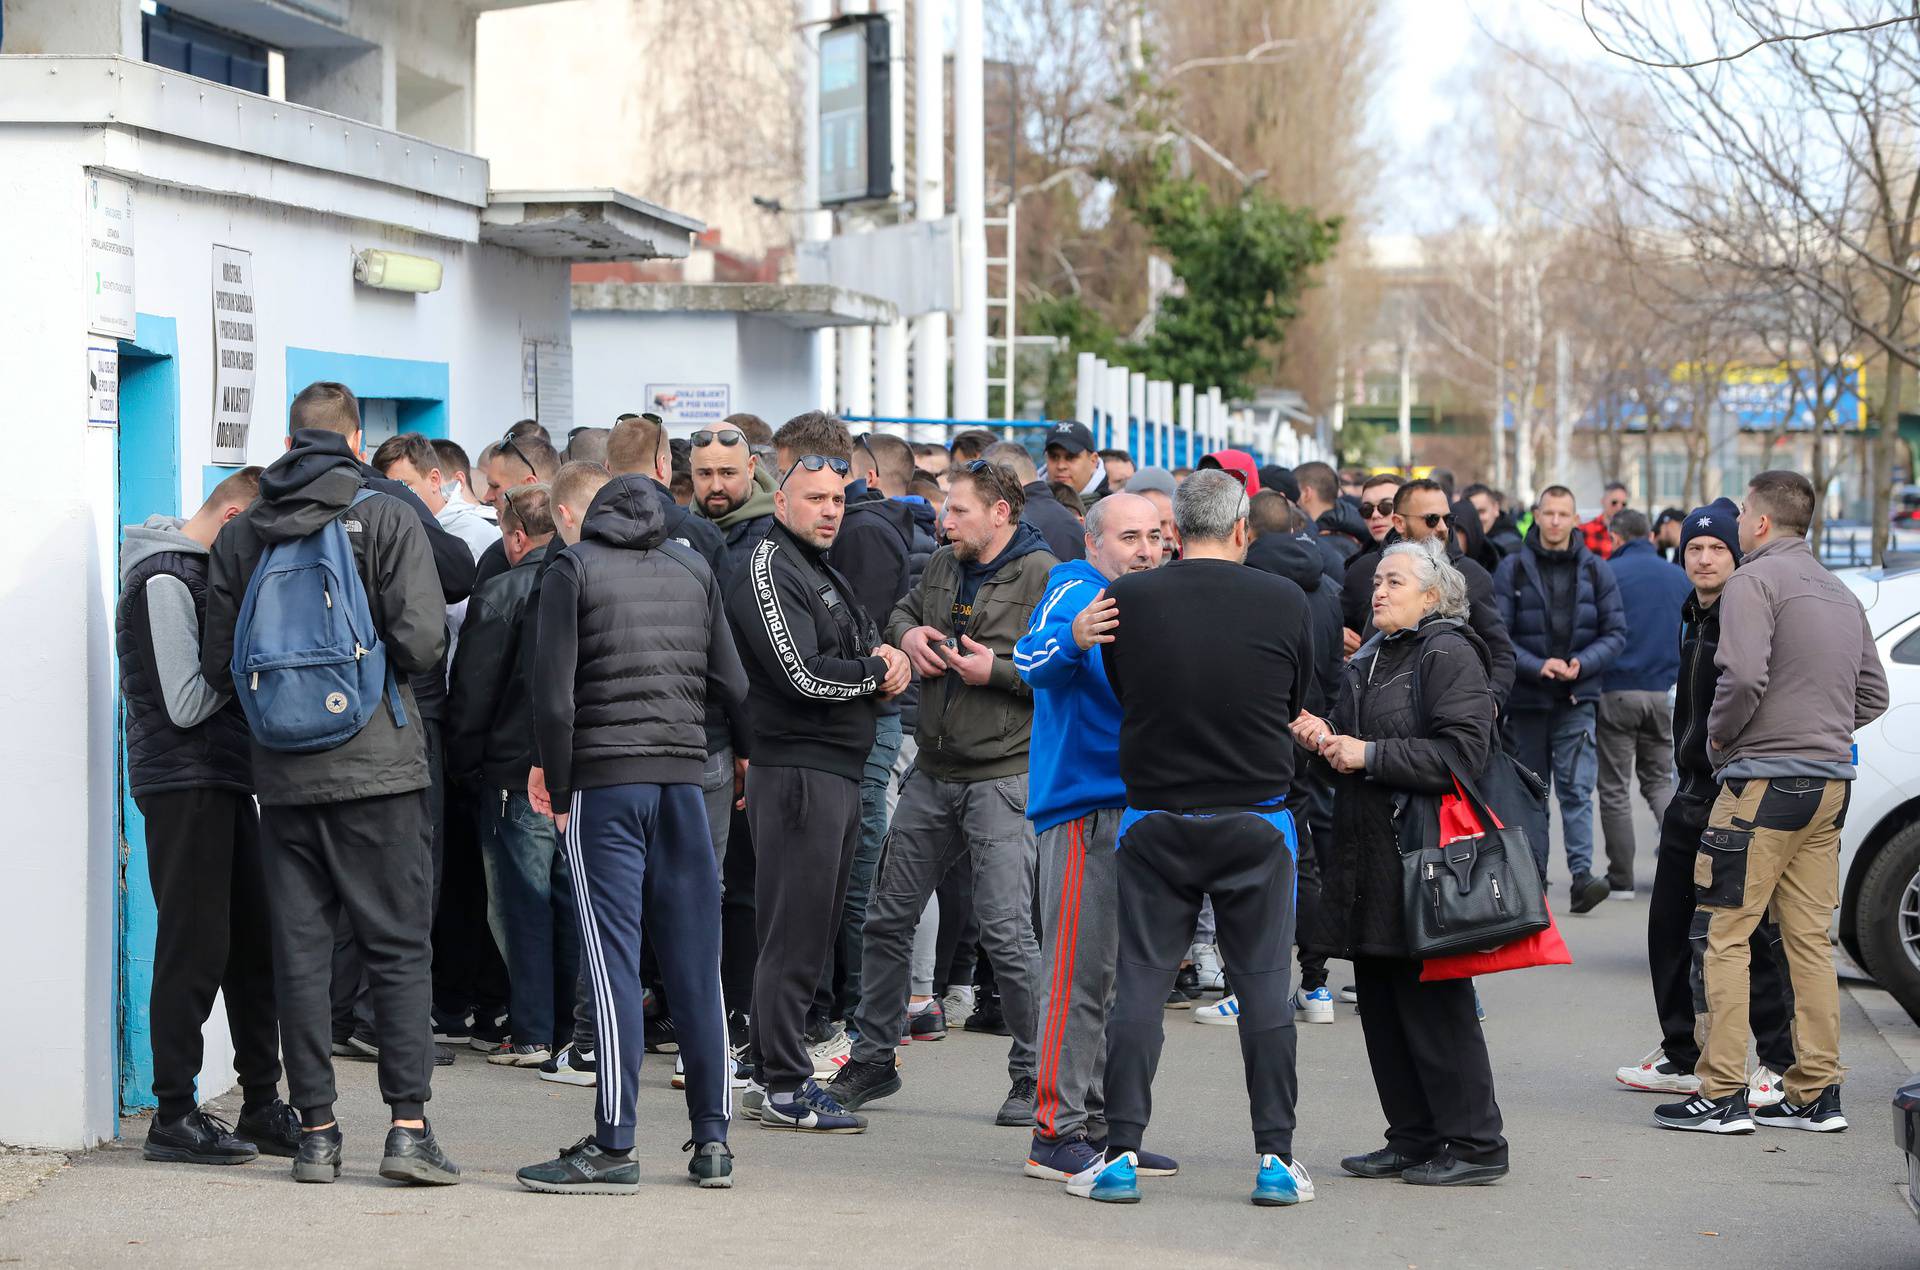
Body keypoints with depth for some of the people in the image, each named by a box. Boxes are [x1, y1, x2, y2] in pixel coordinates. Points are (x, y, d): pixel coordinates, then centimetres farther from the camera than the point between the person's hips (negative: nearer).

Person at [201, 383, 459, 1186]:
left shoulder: (240, 534, 7)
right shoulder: (388, 518, -4)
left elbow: (219, 666, 7)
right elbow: (423, 638, -11)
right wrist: (376, 664, 10)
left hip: (282, 773, 3)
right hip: (377, 763, -3)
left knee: (300, 951, 7)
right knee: (399, 947, 1)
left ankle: (315, 1132, 8)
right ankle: (409, 1126, -6)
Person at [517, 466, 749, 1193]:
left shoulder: (573, 568, 0)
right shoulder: (695, 569, 12)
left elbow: (554, 694, -7)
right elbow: (733, 684, 8)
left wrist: (556, 786, 1)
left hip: (604, 781, -3)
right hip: (684, 778, 4)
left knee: (614, 963, -4)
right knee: (695, 964, 7)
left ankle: (613, 1147, -4)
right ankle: (712, 1140, 11)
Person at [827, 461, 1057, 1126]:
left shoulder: (1044, 577, -11)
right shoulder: (944, 565, 11)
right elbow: (902, 612, 29)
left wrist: (999, 671, -19)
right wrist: (907, 635, 6)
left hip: (1004, 777, -7)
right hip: (933, 773, 7)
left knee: (1006, 932, -9)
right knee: (888, 918, 11)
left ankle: (1036, 1075, 5)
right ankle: (872, 1060, 24)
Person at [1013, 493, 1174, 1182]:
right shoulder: (1074, 591, -8)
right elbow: (1033, 659, -27)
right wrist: (1071, 641, -49)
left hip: (1137, 807, 9)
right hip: (1084, 805, -9)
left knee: (1121, 974, 12)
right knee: (1079, 973, -10)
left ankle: (1098, 1126, 19)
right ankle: (1057, 1134, -7)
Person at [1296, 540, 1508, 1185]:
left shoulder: (1450, 654, -8)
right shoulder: (1370, 659, 20)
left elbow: (1461, 752, -18)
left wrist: (1369, 755, -16)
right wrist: (1326, 738, 6)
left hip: (1425, 853, -9)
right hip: (1367, 854, 9)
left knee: (1434, 1005, -7)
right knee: (1381, 1002, 9)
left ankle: (1475, 1144, -1)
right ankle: (1413, 1139, 17)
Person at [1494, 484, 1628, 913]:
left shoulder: (1596, 571, 6)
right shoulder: (1513, 569, 1)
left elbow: (1615, 633, 6)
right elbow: (1498, 635, -4)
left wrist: (1582, 664, -12)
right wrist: (1538, 666, -17)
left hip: (1577, 700, 0)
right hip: (1526, 699, 1)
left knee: (1576, 787, -11)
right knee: (1530, 791, 8)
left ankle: (1582, 873, -18)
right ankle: (1533, 877, 14)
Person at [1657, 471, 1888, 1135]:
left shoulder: (1755, 579, -8)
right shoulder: (1841, 593, 18)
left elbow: (1744, 676, -21)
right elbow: (1873, 694, 20)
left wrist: (1718, 735, -5)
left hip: (1764, 780, -8)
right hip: (1832, 781, 8)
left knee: (1727, 936, -4)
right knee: (1810, 940, 10)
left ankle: (1722, 1095, -5)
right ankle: (1817, 1094, 11)